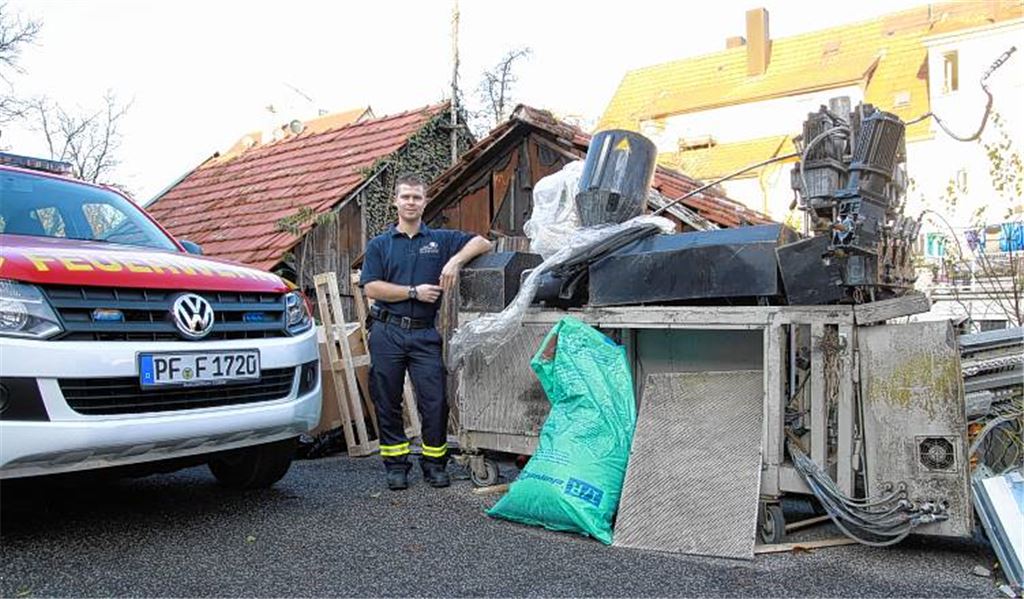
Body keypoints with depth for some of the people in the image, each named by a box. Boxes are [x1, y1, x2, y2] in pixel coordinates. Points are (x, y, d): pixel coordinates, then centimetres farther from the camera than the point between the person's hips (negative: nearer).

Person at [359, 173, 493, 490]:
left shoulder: (441, 239, 12)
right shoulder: (379, 245, 10)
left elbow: (483, 243, 3)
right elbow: (371, 288, -2)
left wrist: (455, 260, -14)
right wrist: (414, 292, -9)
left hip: (424, 334, 0)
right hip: (387, 333, 0)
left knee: (434, 401, -3)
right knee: (388, 402, 6)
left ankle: (434, 462, 12)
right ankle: (396, 464, 18)